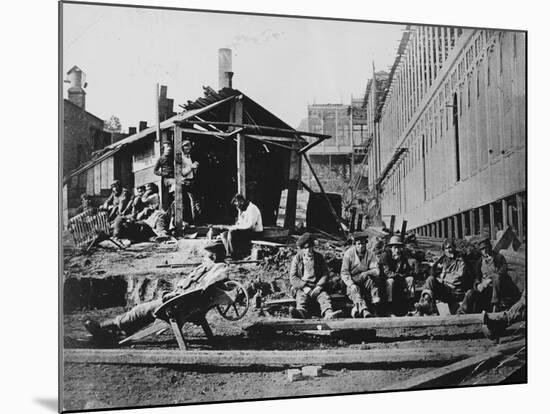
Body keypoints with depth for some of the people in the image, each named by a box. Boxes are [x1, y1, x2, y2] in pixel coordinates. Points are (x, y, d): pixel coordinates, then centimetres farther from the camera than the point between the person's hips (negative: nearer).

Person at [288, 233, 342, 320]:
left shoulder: (319, 257, 13)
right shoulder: (296, 259, 7)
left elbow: (325, 274, 8)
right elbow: (293, 278, -1)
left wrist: (319, 286, -10)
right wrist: (305, 287, -16)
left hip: (316, 287, 2)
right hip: (301, 287, -2)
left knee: (324, 296, -29)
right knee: (302, 297, -34)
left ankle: (328, 313, -58)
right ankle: (301, 312, -68)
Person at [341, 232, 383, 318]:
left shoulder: (369, 255, 3)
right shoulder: (349, 253, -4)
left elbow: (376, 271, -8)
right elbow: (344, 273, -9)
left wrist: (366, 273, -30)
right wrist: (351, 284, -26)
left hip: (365, 281, 3)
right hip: (351, 282, -3)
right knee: (355, 290, -34)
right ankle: (363, 310, -57)